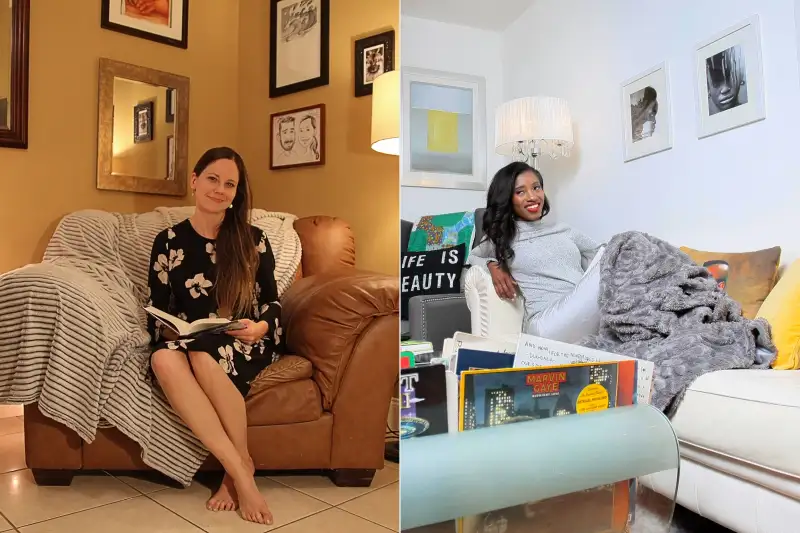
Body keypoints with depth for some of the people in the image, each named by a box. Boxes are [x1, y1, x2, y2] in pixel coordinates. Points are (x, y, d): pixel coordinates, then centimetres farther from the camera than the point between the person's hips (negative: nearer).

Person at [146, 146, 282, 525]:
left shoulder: (251, 239, 2)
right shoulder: (168, 241, 6)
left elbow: (272, 301, 5)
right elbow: (157, 308, 9)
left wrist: (260, 326, -16)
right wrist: (167, 329, -12)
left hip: (246, 343, -2)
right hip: (188, 343, 2)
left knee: (204, 356, -36)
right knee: (164, 359, -34)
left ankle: (240, 464, -18)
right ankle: (239, 468, -31)